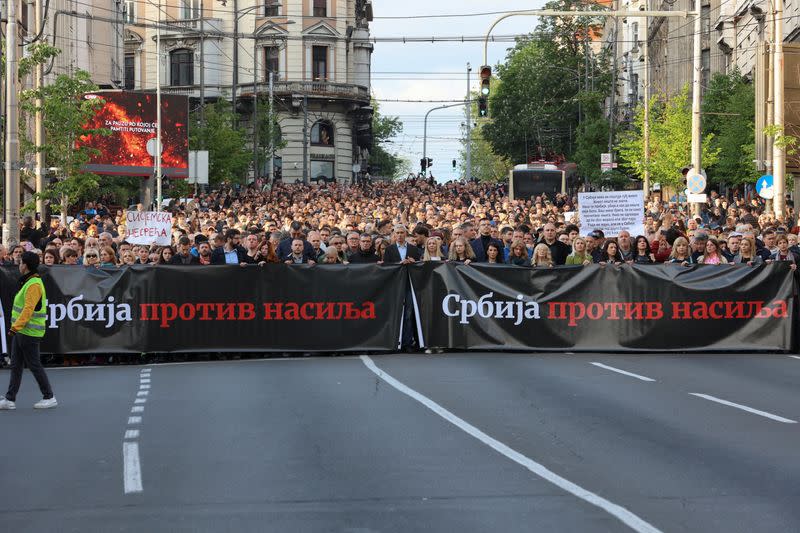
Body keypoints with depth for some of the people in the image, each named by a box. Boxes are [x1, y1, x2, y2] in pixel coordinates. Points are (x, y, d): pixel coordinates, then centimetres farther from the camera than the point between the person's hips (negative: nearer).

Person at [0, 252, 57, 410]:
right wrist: (16, 327, 20)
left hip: (29, 333, -10)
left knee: (34, 365, -2)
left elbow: (28, 309, -25)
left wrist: (15, 327, -27)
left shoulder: (34, 285, -18)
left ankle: (49, 397, 7)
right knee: (15, 365, 9)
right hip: (21, 331, 10)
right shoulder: (28, 282, 14)